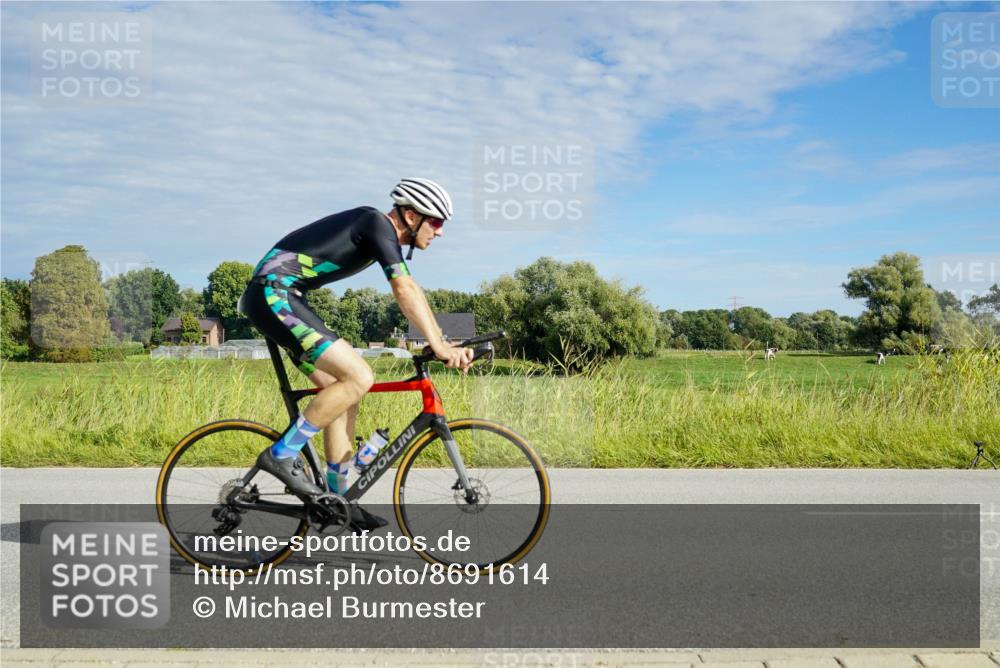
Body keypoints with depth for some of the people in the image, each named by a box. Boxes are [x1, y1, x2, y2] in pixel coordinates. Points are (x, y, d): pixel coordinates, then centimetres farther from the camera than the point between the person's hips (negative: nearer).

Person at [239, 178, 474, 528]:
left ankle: (337, 496, 14)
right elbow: (405, 290, -23)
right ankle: (280, 454, -9)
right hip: (273, 293, -10)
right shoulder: (377, 224, -13)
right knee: (359, 377, -17)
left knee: (343, 389, 8)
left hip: (280, 297, 10)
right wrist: (439, 346, -25)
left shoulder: (383, 234, 16)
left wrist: (444, 343, 9)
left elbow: (409, 293, 17)